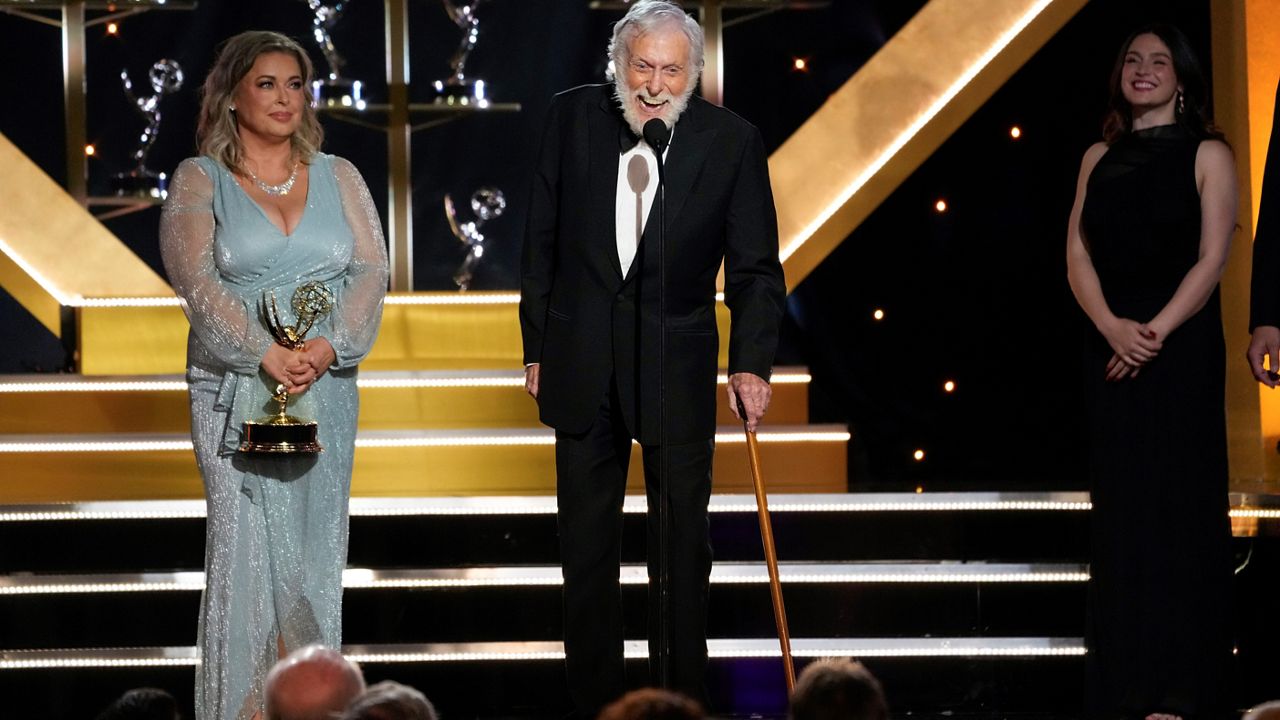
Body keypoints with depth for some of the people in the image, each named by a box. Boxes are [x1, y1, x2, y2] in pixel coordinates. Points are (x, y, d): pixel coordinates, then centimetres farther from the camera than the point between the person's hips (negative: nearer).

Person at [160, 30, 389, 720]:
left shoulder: (338, 178, 12)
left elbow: (371, 269, 3)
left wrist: (331, 345, -14)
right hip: (236, 390, -3)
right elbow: (196, 279, -10)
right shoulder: (199, 180, 3)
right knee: (243, 550, -7)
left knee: (315, 551, 4)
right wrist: (266, 356, -21)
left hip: (327, 390, 3)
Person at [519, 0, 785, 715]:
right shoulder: (574, 117, -3)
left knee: (682, 542, 6)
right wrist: (538, 347, 4)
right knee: (587, 542, 11)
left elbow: (756, 268, -5)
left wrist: (752, 362, -15)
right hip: (582, 361, 2)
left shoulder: (732, 141, -9)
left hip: (677, 367, -2)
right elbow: (542, 242, 4)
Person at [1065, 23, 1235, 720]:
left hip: (1181, 345, -4)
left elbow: (1212, 258, -7)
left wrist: (1157, 331, -17)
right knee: (1120, 510, 3)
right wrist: (1112, 326, -12)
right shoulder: (1100, 158, 12)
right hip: (1111, 346, 4)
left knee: (1179, 505, -4)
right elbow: (1077, 252, 4)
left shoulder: (1206, 155, 1)